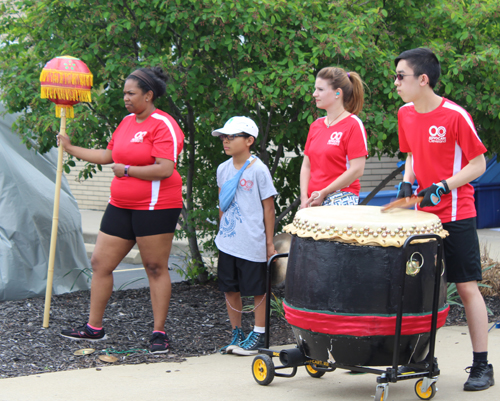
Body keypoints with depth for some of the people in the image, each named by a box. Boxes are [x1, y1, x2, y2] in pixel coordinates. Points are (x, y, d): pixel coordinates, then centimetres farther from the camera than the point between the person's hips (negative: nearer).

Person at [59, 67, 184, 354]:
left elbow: (165, 169, -22)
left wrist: (126, 170, -15)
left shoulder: (163, 125, -13)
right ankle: (94, 328, 19)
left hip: (155, 207, -9)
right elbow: (108, 156, 24)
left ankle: (159, 333, 7)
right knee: (100, 263, 8)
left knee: (156, 269, -1)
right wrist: (71, 149, 25)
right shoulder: (127, 122, 13)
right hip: (121, 206, 9)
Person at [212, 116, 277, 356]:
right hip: (227, 242, 6)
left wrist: (270, 242, -5)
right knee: (230, 289, 10)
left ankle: (258, 336, 12)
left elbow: (268, 207, -6)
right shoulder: (223, 169, 8)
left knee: (257, 289, 2)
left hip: (253, 244, -6)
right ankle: (236, 334, 22)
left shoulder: (258, 170, -9)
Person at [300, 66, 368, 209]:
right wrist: (304, 197, 0)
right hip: (314, 202, 6)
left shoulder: (353, 125, -6)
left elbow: (357, 170, -13)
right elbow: (306, 166, 15)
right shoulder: (316, 125, 16)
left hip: (341, 202, -6)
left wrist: (323, 193, -12)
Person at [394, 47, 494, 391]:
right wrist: (408, 181, 0)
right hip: (422, 215, 6)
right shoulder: (405, 114, 4)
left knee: (467, 286, -3)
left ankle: (482, 366, 2)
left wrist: (442, 187, -21)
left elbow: (478, 164, -11)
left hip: (456, 215, -6)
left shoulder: (455, 116, -16)